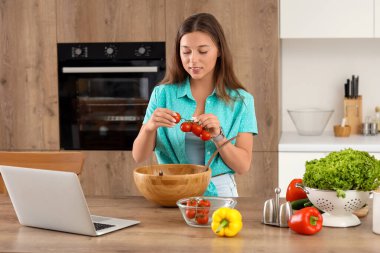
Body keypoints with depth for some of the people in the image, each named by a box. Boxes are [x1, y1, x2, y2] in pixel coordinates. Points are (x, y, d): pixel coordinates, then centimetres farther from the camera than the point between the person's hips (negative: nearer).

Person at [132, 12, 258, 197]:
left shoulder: (241, 101, 2)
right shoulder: (162, 94, 4)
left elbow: (243, 166, -1)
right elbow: (139, 156, 1)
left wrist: (218, 137, -17)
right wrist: (150, 127, -18)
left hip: (218, 193, 0)